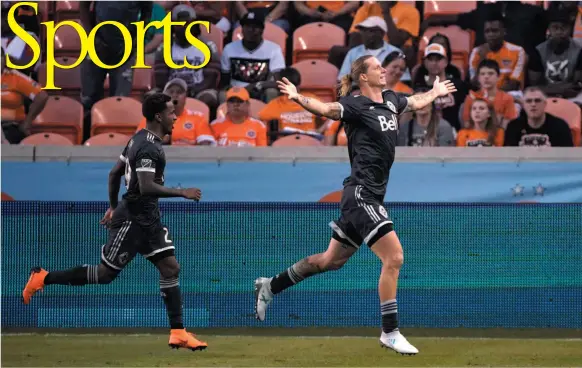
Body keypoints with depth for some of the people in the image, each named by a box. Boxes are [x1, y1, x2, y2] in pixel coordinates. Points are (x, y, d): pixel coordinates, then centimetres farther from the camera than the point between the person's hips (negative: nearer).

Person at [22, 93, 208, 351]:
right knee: (105, 274, -2)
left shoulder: (139, 140, 11)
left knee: (171, 269, 3)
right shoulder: (148, 147, -20)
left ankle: (178, 333, 2)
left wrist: (113, 207, 25)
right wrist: (182, 193, -24)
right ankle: (42, 279, 9)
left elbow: (115, 173, 18)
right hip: (132, 220, -10)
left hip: (148, 219, 10)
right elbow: (147, 187, -30)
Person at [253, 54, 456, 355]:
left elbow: (416, 102, 33)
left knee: (331, 260, 19)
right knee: (394, 257, -13)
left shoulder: (390, 99, 11)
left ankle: (270, 286, 33)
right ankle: (390, 332, -3)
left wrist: (436, 92, 49)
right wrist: (298, 98, -50)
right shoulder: (356, 105, -13)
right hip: (361, 193, -9)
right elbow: (327, 109, -32)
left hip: (371, 195, 9)